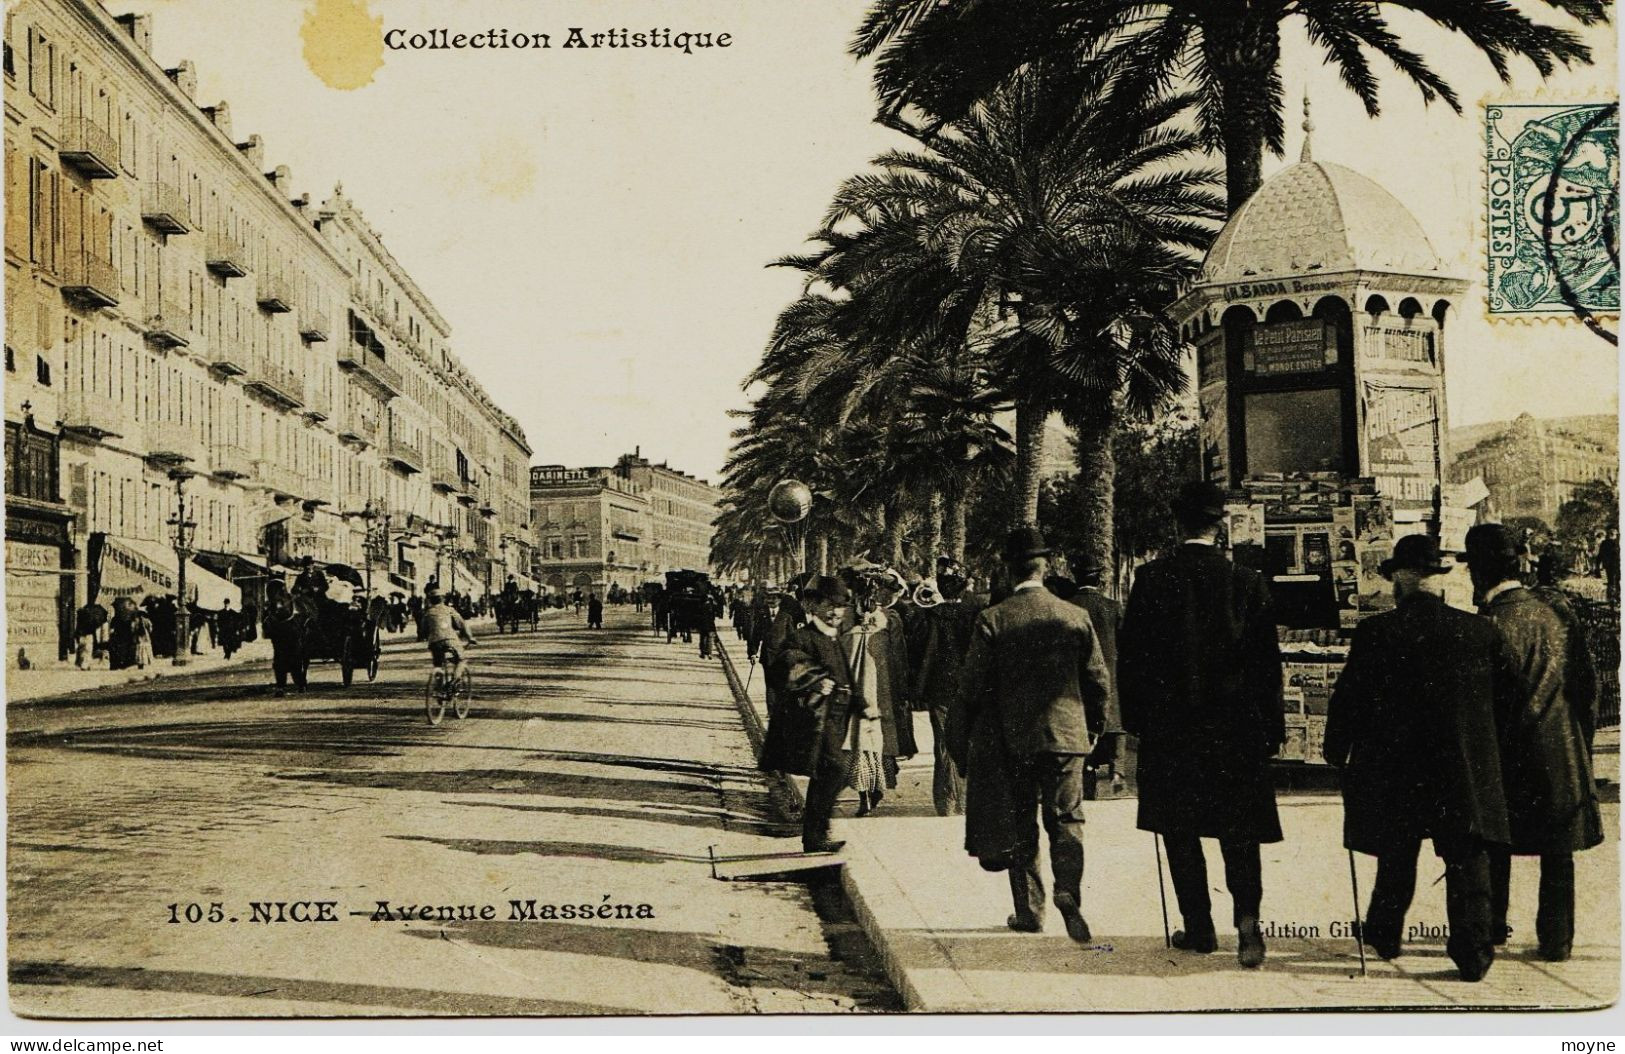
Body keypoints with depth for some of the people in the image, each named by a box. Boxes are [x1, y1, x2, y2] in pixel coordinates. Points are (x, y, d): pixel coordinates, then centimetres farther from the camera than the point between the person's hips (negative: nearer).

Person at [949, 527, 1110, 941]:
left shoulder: (992, 620, -8)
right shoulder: (1076, 616, -1)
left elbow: (972, 684, -6)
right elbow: (1097, 679, 3)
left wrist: (963, 736, 8)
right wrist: (1094, 727, 18)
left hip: (1012, 737, -1)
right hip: (1067, 734, 1)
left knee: (1021, 826, 10)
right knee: (1067, 820, 6)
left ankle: (1029, 910, 14)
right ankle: (1068, 891, -16)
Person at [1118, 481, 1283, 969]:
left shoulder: (1152, 578, -5)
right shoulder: (1247, 581, -2)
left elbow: (1130, 653, -2)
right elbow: (1266, 660, 0)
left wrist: (1134, 718, 7)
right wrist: (1271, 728, 7)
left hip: (1170, 725, -1)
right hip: (1235, 726, 1)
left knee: (1181, 829, 10)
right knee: (1240, 831, 8)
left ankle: (1199, 928, 13)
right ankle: (1247, 915, -10)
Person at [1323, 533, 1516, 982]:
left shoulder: (1375, 633, -10)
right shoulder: (1482, 631, -3)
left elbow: (1347, 700, -6)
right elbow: (1507, 698, 4)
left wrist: (1337, 752, 9)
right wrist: (1492, 751, 19)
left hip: (1393, 774, 0)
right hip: (1468, 774, 0)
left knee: (1396, 860, 17)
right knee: (1467, 861, 8)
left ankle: (1384, 935, 32)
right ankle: (1473, 949, 5)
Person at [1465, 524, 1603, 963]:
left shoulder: (1494, 622, -16)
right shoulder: (1556, 614, 3)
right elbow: (1589, 681, 8)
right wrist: (1579, 739, 16)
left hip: (1511, 753, -5)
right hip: (1563, 752, 5)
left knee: (1495, 845, 11)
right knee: (1557, 852, 10)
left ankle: (1491, 929, 19)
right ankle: (1556, 939, 13)